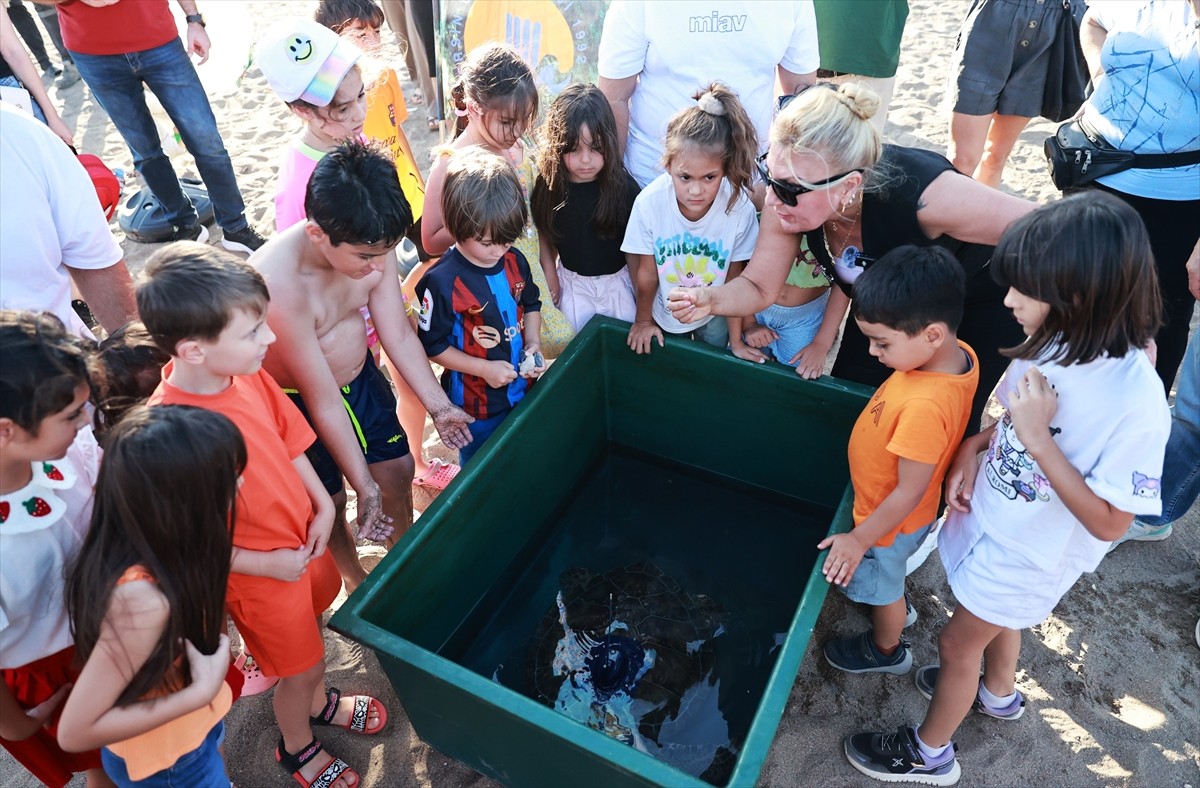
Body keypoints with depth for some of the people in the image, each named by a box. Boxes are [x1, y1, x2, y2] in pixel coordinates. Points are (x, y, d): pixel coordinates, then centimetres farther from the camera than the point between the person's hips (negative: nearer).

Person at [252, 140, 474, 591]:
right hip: (299, 402, -5)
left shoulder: (371, 247, -20)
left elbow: (399, 335, -7)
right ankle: (355, 580, 43)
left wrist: (439, 407, -8)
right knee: (330, 501, 12)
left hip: (361, 375, 5)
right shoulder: (279, 286, -37)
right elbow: (323, 401, -30)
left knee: (398, 470, 18)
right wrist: (364, 486, -23)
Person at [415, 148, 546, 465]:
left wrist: (533, 343, -6)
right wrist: (484, 369, -22)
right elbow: (432, 346, -17)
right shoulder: (442, 282, -25)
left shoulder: (514, 261, -7)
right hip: (476, 405, -5)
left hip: (523, 390, 5)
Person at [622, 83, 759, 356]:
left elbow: (734, 279, -15)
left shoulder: (740, 207, -29)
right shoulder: (649, 202, -29)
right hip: (665, 315, 0)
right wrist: (643, 321, 2)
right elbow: (647, 273, -14)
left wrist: (736, 341, -5)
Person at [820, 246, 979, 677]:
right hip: (890, 505, 8)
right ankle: (897, 606, 66)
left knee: (881, 586, 23)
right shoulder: (959, 353, -20)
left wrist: (859, 539, -21)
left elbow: (909, 492, -30)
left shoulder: (925, 407, -43)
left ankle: (886, 649, 52)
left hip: (890, 520, -7)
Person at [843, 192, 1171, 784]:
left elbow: (1109, 522, -26)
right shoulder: (1055, 342, -14)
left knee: (957, 644, 12)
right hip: (992, 516, 6)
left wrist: (1037, 439, -34)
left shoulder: (1136, 402, -33)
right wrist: (971, 450, -11)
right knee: (995, 616, 31)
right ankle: (999, 694, 62)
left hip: (1031, 552, -6)